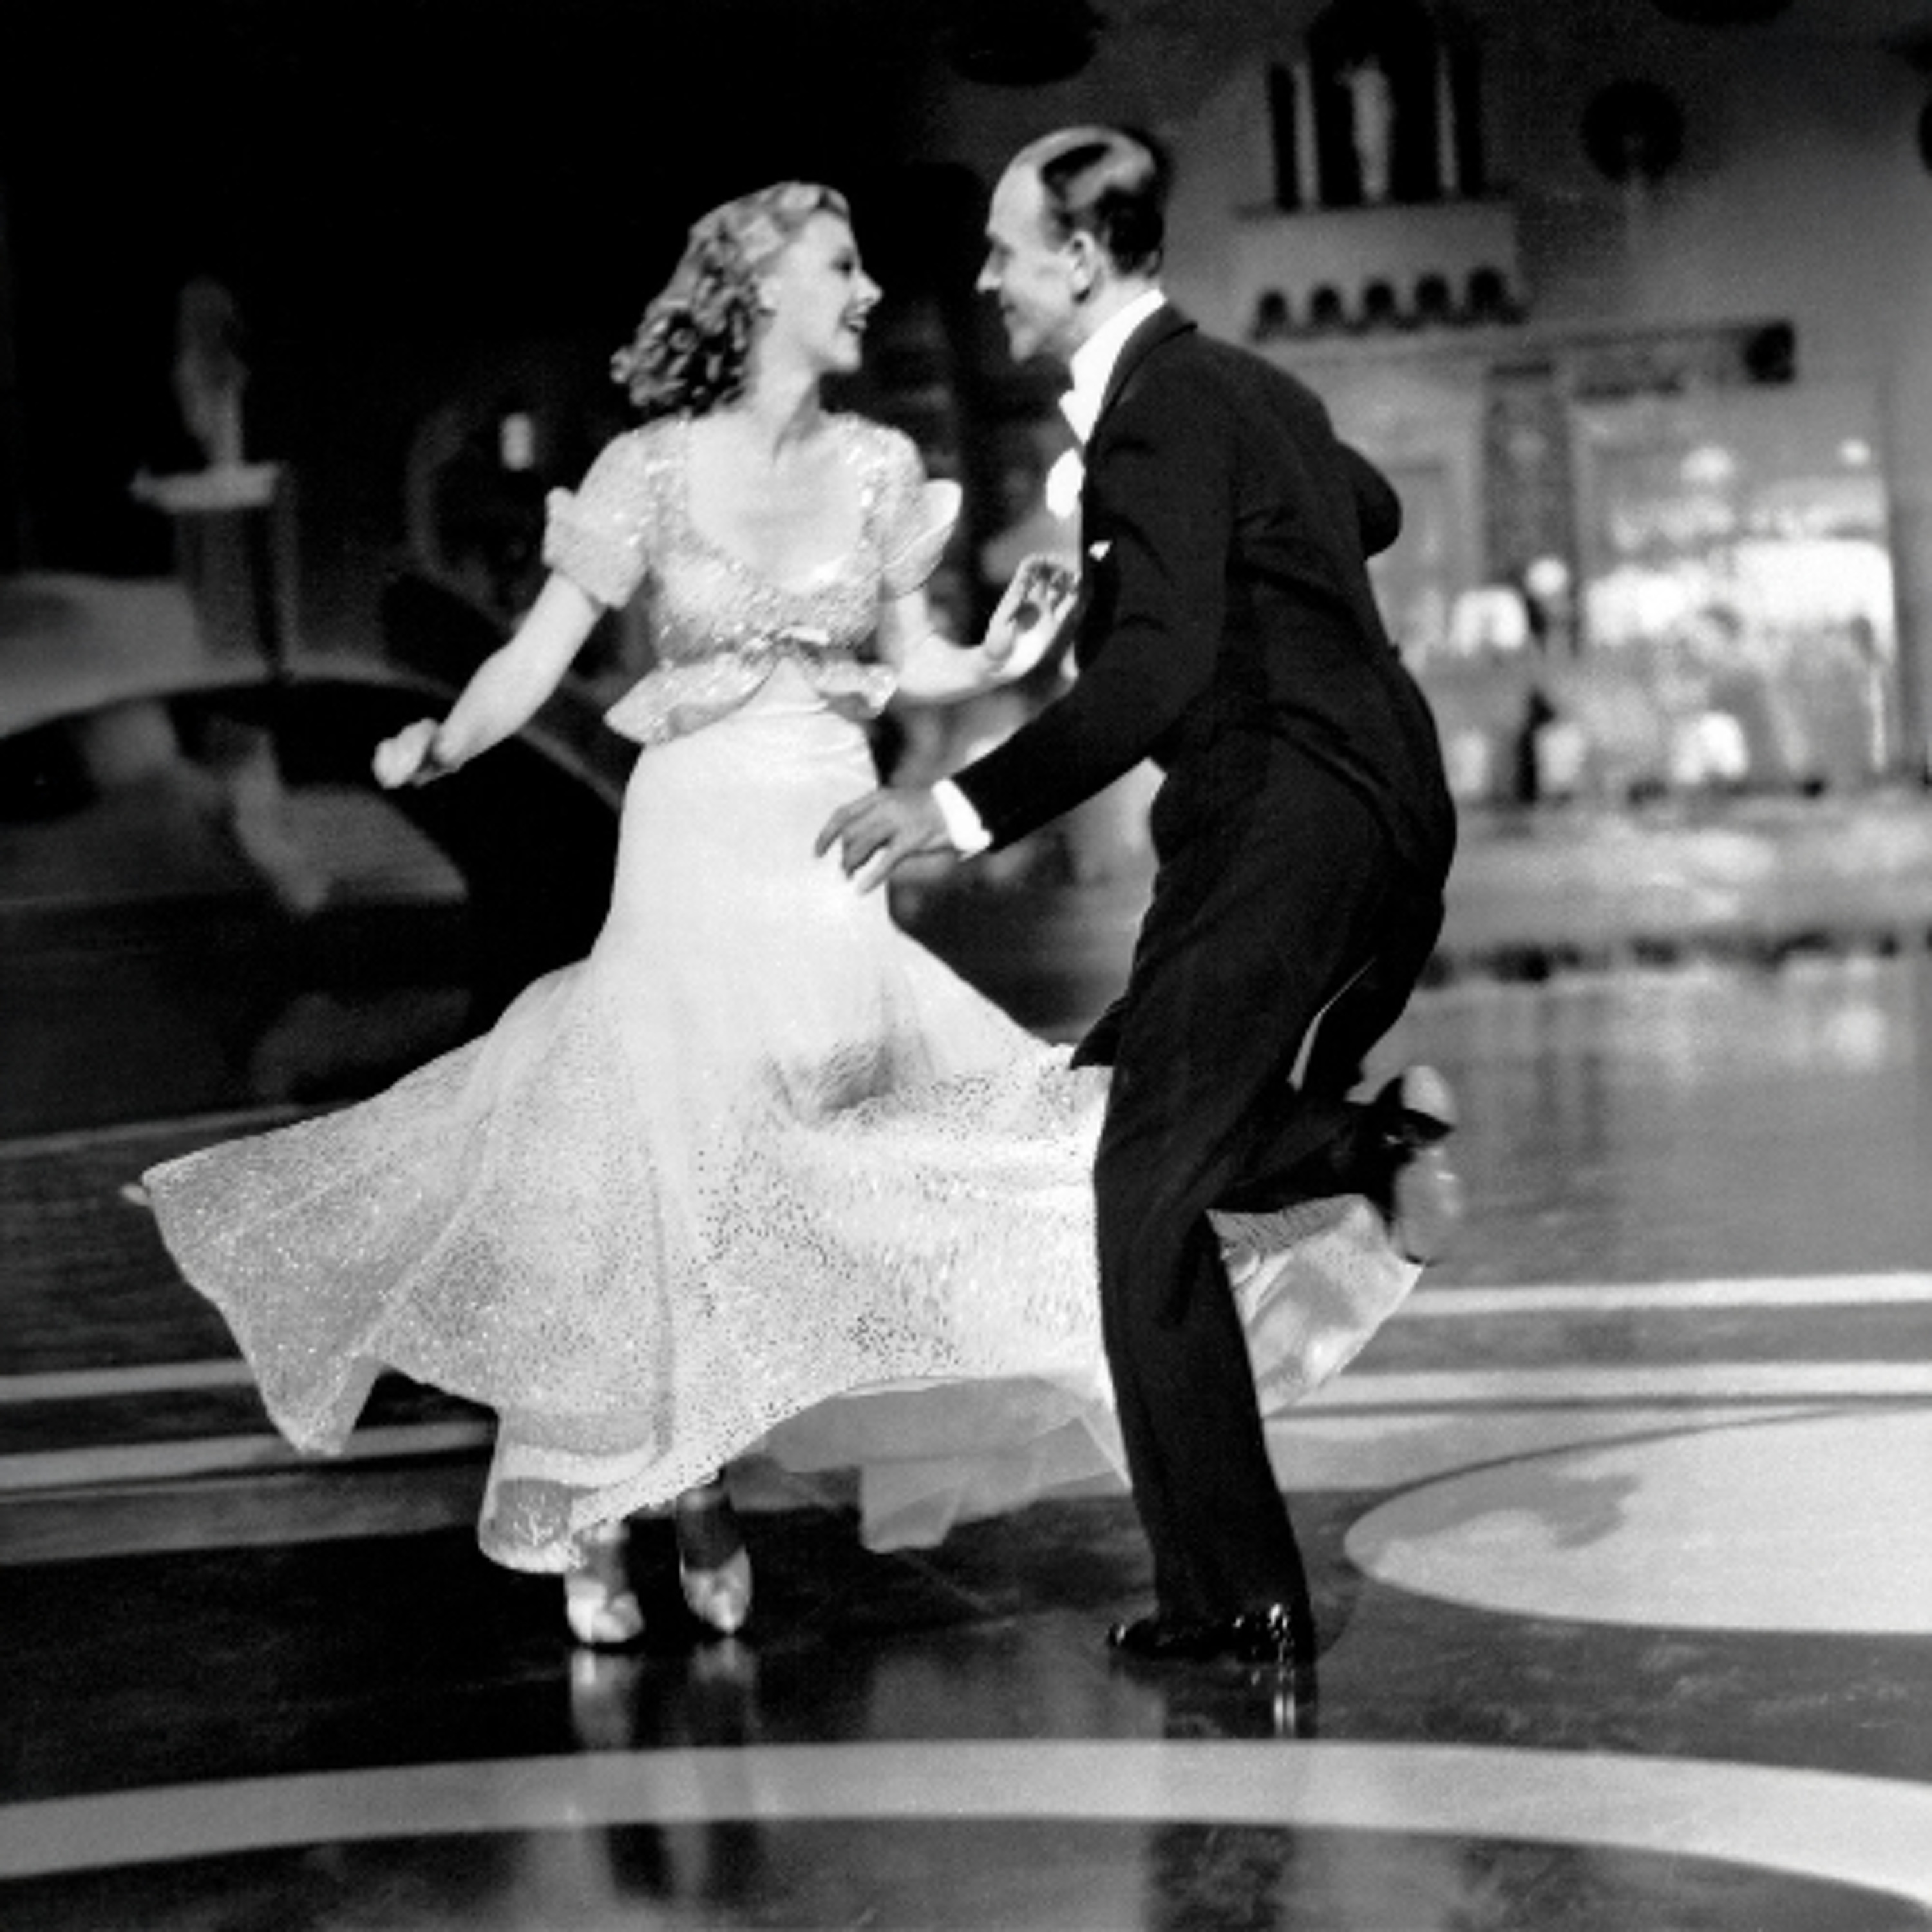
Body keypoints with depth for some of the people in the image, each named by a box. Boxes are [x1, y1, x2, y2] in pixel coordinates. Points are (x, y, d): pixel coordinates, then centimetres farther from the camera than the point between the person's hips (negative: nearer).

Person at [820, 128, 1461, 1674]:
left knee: (1151, 1207, -2)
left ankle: (1236, 1599, -1)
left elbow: (1159, 671, -25)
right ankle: (1373, 1135, 0)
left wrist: (965, 806, -24)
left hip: (1280, 831, -9)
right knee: (1118, 1101, 21)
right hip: (1386, 811, 9)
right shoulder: (1251, 387, 16)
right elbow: (1371, 510, 37)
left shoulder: (1160, 411, -13)